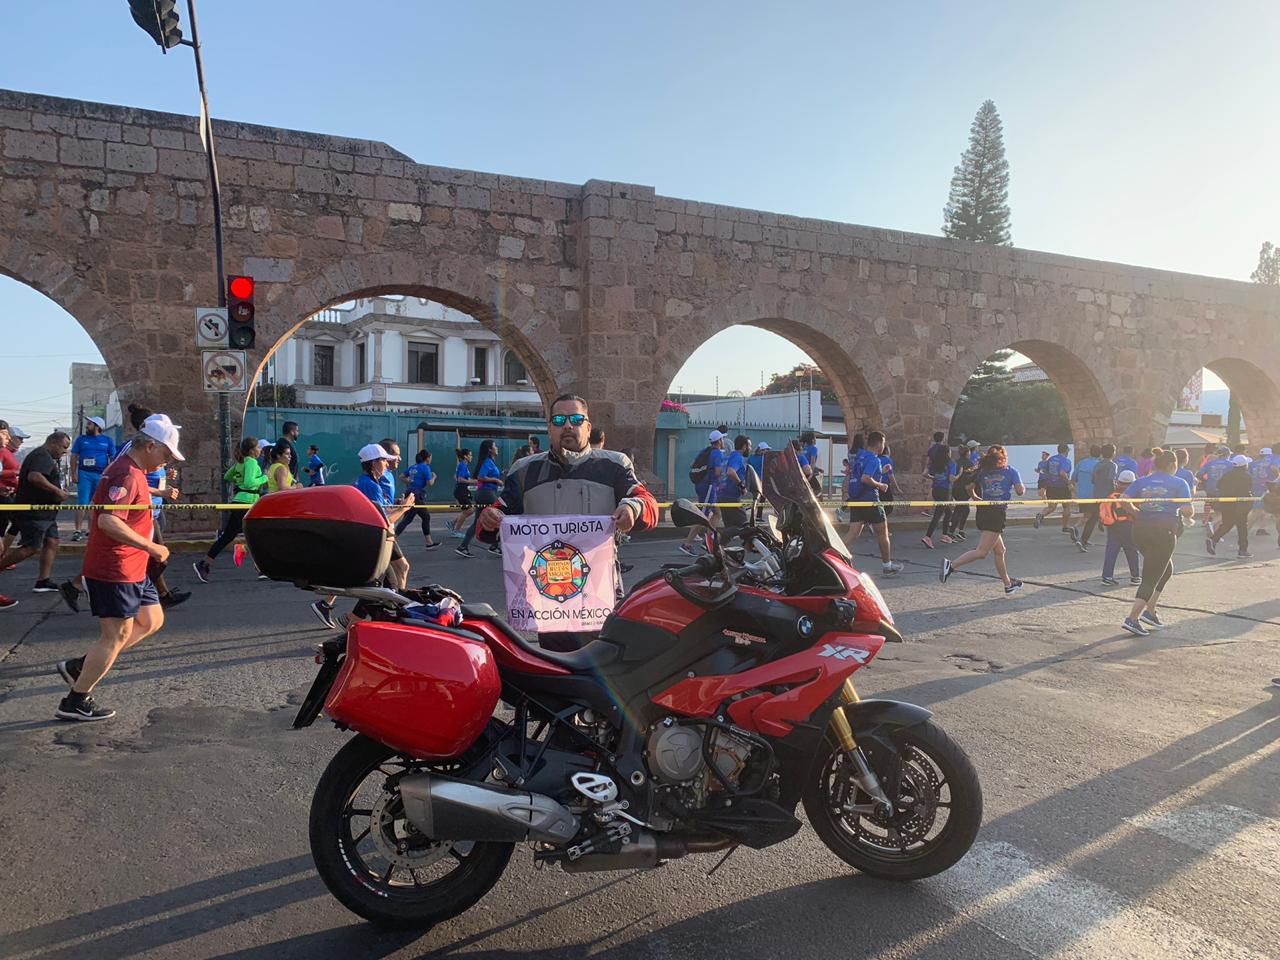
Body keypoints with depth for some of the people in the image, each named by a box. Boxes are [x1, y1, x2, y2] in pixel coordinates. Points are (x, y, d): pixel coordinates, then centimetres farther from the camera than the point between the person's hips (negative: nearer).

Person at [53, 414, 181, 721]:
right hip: (114, 570, -10)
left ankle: (80, 667, 18)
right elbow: (108, 522, -29)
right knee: (117, 636, -2)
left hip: (132, 569, 10)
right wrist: (152, 547, -25)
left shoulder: (133, 471, 13)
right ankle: (75, 703, 10)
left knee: (152, 620, 15)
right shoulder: (126, 474, -20)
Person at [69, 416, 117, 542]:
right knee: (82, 503, -6)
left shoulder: (108, 440, 8)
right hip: (84, 474, -1)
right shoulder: (81, 439, 9)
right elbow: (74, 457, 9)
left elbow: (113, 459, 10)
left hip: (101, 475, 1)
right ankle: (78, 531, -7)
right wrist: (74, 474, -1)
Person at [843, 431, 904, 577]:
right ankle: (887, 566, 21)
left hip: (855, 499, 8)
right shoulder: (874, 459, -15)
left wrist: (881, 472, 23)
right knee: (883, 532, 10)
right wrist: (880, 485, -14)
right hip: (870, 500, -8)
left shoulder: (859, 456, 13)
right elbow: (865, 478, -28)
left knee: (852, 534, 2)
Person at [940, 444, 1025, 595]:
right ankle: (951, 565, -26)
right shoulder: (1010, 471, 3)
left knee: (1000, 551, 17)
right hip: (997, 513, -6)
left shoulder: (982, 471, 12)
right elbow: (1020, 491, -1)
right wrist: (1023, 488, 21)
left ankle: (1008, 585, 26)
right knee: (981, 551, -10)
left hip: (983, 512, 6)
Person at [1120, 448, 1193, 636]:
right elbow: (1187, 511, -8)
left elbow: (1125, 500, -4)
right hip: (1164, 533, -5)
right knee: (1151, 578, -1)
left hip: (1140, 531, 5)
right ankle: (1132, 619, -11)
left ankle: (1149, 610, 19)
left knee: (1166, 570, 25)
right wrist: (1180, 512, 13)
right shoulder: (1179, 483, 0)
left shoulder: (1141, 481, 10)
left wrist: (1137, 513, 10)